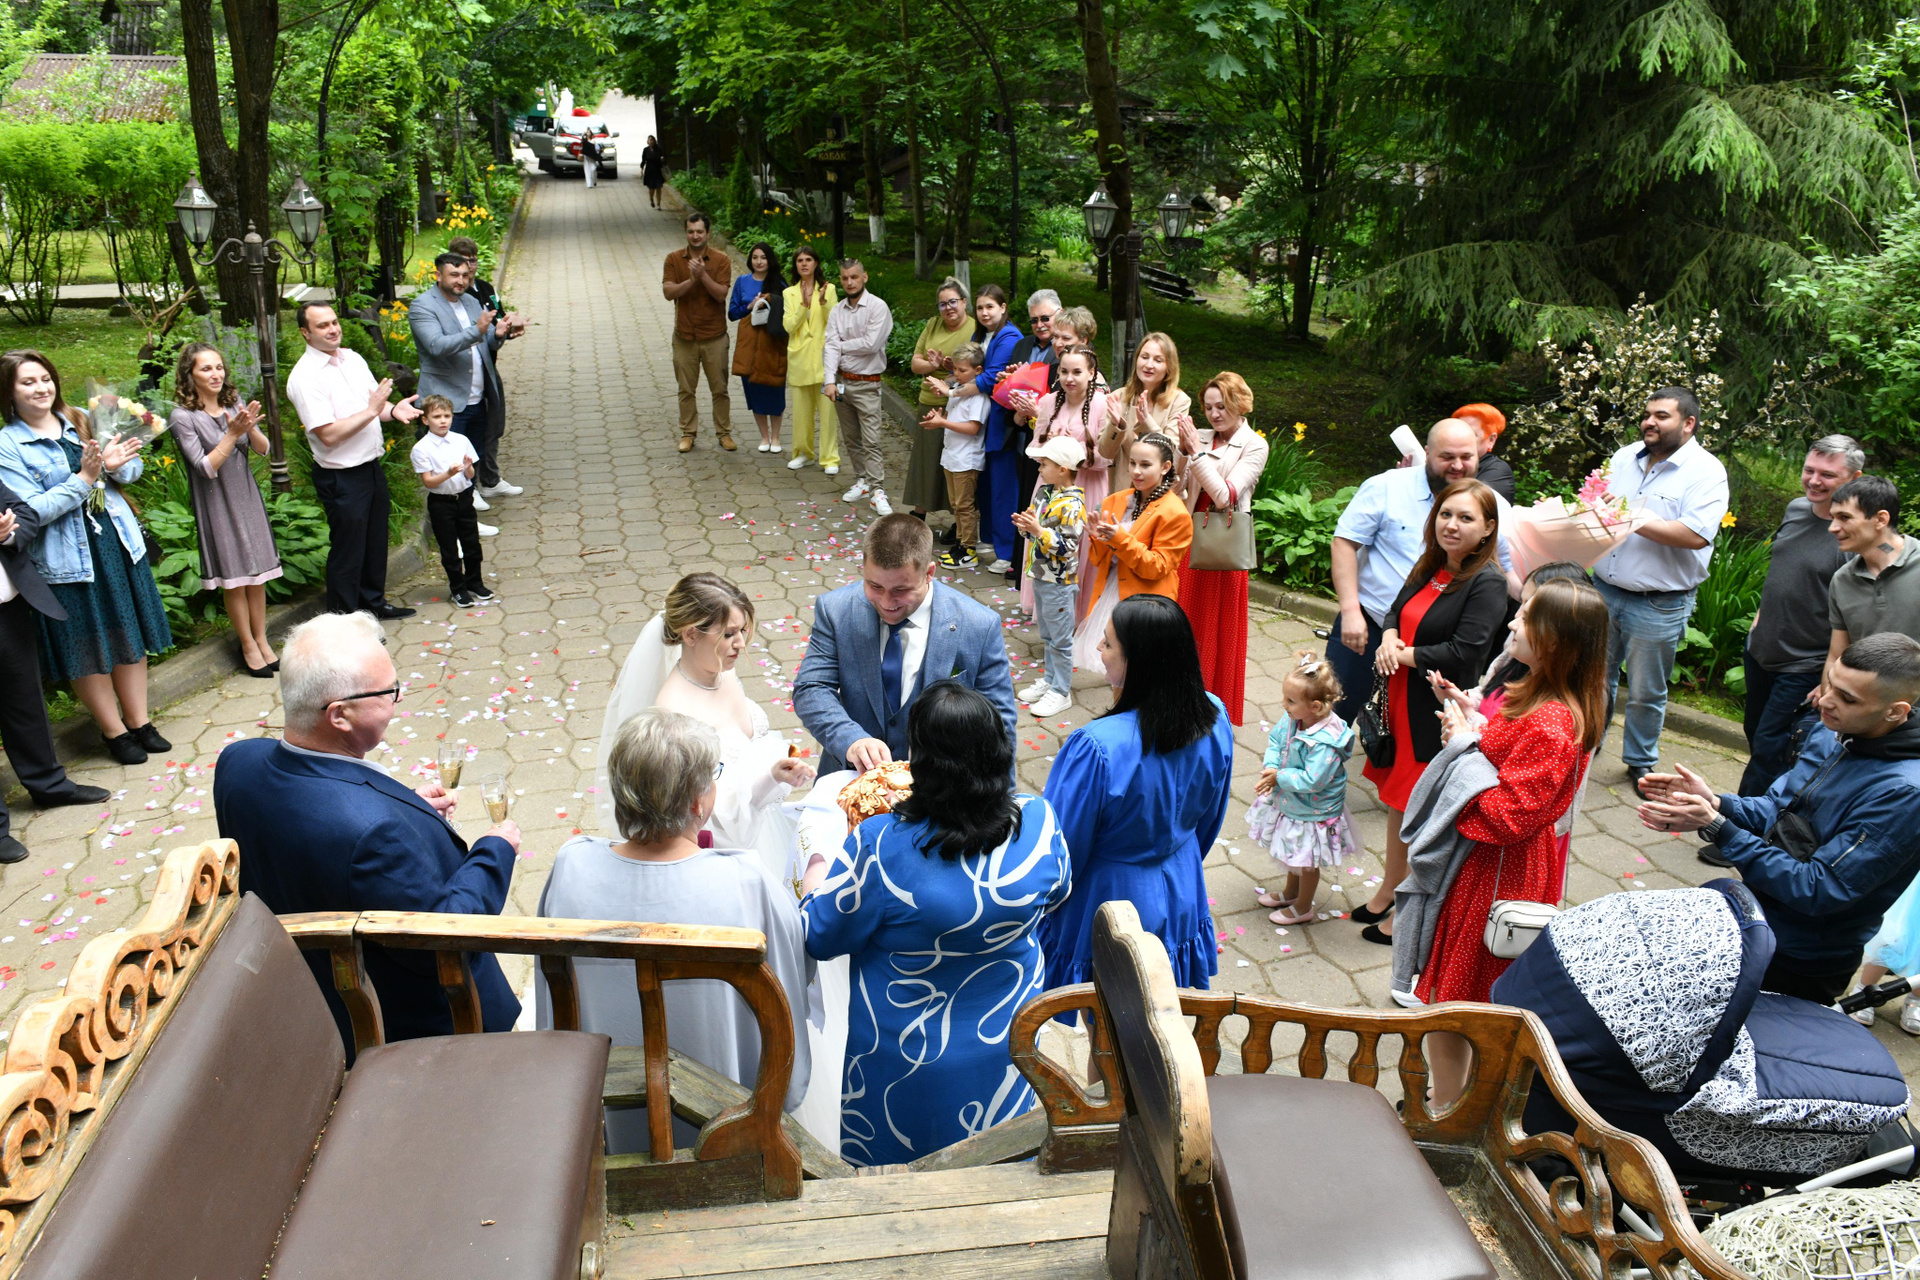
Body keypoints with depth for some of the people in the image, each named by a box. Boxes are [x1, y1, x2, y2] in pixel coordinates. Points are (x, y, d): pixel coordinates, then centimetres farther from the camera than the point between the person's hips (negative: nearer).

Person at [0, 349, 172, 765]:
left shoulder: (82, 422, 5)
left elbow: (132, 471, 7)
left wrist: (115, 465, -15)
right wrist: (84, 478, -22)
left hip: (118, 543, 5)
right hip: (67, 559, -4)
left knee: (131, 637, 12)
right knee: (88, 651, 7)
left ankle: (140, 721, 25)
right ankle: (114, 731, 20)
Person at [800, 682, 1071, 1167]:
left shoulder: (880, 844, -30)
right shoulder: (1038, 822, -17)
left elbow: (818, 935, -13)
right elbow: (1058, 893, 5)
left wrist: (818, 858, 4)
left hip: (908, 1067, -4)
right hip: (1006, 1051, 4)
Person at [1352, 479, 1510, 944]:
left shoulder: (1487, 583, -17)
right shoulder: (1429, 569, 8)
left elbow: (1462, 654, -23)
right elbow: (1396, 611, 15)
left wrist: (1404, 655, -14)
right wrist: (1389, 638, -7)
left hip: (1438, 713, -8)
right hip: (1401, 701, 8)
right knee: (1397, 799, 20)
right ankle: (1389, 889, 38)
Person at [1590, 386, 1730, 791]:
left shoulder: (1706, 472, -11)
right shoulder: (1624, 458, 7)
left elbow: (1696, 535, -24)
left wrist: (1634, 520, -22)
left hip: (1659, 604, -5)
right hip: (1604, 590, 5)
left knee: (1646, 694, 10)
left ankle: (1640, 762, 29)